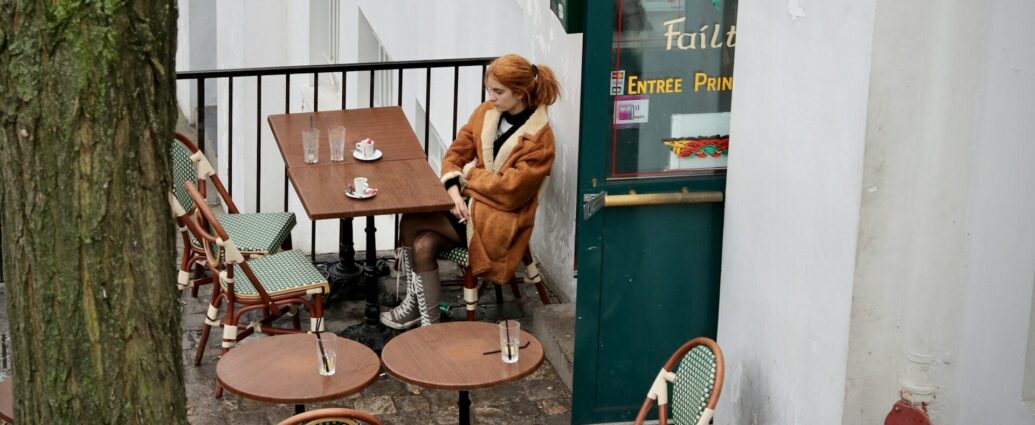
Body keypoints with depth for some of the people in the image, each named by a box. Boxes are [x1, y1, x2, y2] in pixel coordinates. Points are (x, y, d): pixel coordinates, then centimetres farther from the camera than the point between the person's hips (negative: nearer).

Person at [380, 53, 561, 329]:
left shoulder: (539, 138, -15)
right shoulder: (485, 112, 4)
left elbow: (511, 190, -19)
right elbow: (457, 151, 7)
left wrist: (470, 174, -9)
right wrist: (454, 188, -12)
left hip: (501, 218, -6)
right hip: (468, 199, 6)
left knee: (411, 222, -19)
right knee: (423, 245, -21)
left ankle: (414, 305, -2)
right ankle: (425, 319, -5)